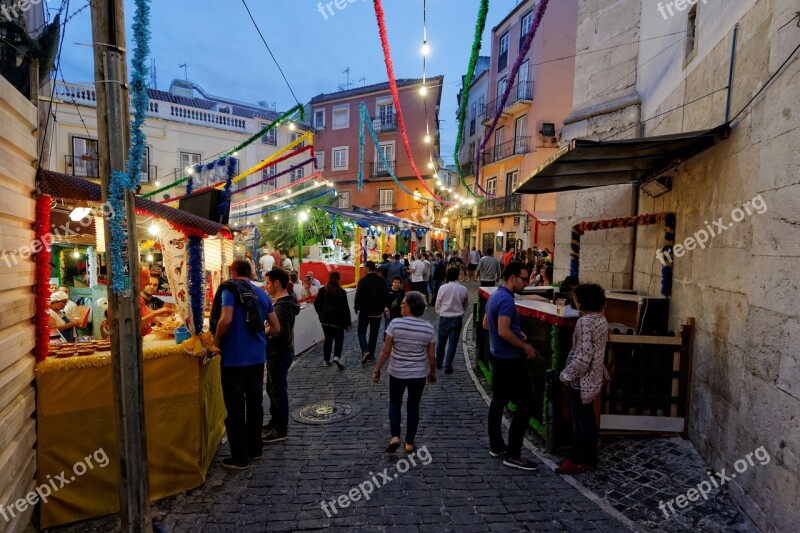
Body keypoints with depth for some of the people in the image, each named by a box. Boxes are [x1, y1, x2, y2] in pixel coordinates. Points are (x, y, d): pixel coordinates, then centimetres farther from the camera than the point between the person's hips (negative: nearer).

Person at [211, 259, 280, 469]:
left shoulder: (229, 289, -9)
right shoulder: (261, 294, 8)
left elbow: (225, 320, -25)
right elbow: (276, 328, 7)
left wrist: (216, 340, -8)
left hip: (234, 358, -6)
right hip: (257, 357, 6)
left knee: (235, 408, 6)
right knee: (255, 403, 18)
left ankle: (240, 458, 15)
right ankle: (255, 448, 31)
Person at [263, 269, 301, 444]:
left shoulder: (281, 306, -24)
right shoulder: (285, 302, 8)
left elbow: (282, 334, -28)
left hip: (279, 355, -10)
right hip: (279, 353, 10)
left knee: (278, 391, 3)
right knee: (273, 389, 22)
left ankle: (281, 431, 17)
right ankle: (275, 422, 38)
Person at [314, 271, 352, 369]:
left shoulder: (323, 290, 0)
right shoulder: (341, 292, -13)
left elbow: (317, 303, 4)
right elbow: (345, 308, -13)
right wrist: (348, 322, -7)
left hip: (325, 319, 4)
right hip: (337, 320, -4)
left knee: (328, 339, 16)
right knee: (339, 339, 9)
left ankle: (326, 360, 21)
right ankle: (337, 357, -12)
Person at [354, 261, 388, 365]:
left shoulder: (363, 280, -13)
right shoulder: (382, 281, -2)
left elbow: (358, 296, -12)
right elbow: (385, 295, 5)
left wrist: (356, 307, 3)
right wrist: (382, 307, 17)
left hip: (365, 311, -3)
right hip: (377, 311, 3)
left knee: (362, 332, 8)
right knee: (374, 333, 13)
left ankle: (365, 351, -12)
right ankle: (371, 354, 18)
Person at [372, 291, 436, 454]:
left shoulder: (395, 324, -15)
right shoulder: (428, 328, -9)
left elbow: (386, 350, -12)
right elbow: (431, 356, -2)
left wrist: (377, 369, -1)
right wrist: (432, 372, 14)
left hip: (397, 373, -1)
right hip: (419, 374, 2)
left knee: (395, 403, 20)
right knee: (413, 407, 16)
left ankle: (395, 437, 9)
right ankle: (409, 443, 24)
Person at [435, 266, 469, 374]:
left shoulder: (443, 288, -11)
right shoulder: (463, 289, -8)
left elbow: (437, 304, -2)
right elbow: (466, 305, 5)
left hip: (444, 318, 0)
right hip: (457, 319, 0)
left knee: (441, 341, 16)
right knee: (452, 343, 7)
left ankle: (438, 362, 31)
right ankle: (448, 366, 9)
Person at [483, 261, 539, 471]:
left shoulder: (495, 296, 9)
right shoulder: (506, 300, -22)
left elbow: (486, 324, 19)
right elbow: (503, 332, -28)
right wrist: (525, 346, -15)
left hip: (499, 357, 10)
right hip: (510, 360, -10)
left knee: (499, 400, 16)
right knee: (525, 404, -2)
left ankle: (496, 446, 27)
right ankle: (513, 455, 4)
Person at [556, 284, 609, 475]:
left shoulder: (585, 322, -24)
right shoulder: (601, 318, 6)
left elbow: (583, 356, -25)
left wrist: (566, 375, -14)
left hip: (581, 379, -9)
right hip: (593, 377, 9)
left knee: (581, 420, 4)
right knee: (586, 419, 19)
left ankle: (581, 461, 17)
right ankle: (587, 458, 31)